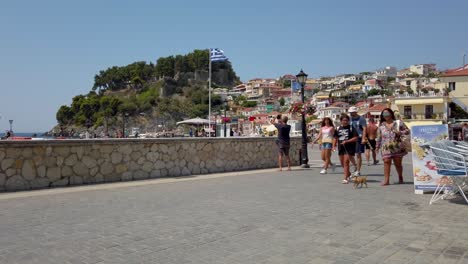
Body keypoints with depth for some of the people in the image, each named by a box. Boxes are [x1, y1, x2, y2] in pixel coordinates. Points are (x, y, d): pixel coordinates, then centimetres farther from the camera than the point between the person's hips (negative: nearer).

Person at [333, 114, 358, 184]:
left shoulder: (351, 128, -5)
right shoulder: (338, 129, 8)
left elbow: (356, 138, -9)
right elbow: (336, 138, 16)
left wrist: (347, 141, -17)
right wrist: (334, 146, 4)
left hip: (349, 147, -5)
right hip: (341, 147, 5)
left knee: (346, 162, -14)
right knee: (342, 163, 14)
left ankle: (345, 178, -12)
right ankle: (348, 173, 40)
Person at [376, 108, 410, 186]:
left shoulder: (398, 123, 4)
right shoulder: (381, 126, 9)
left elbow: (407, 131, 6)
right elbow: (379, 137, 14)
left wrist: (400, 132, -12)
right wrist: (377, 147, 14)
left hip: (397, 147, -1)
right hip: (386, 148, 1)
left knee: (398, 163, 6)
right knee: (386, 162, -12)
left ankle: (400, 177, 30)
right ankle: (386, 180, -12)